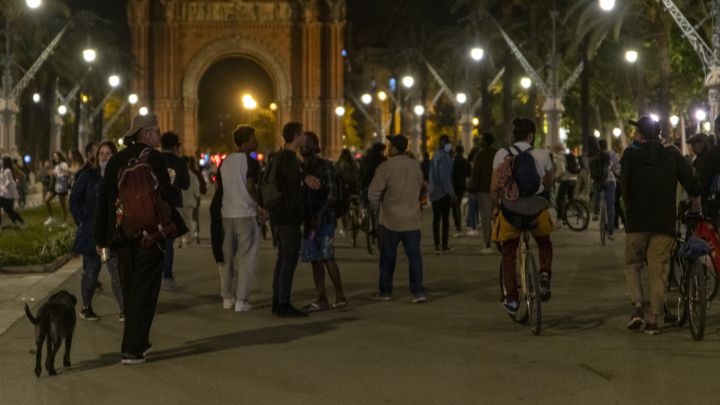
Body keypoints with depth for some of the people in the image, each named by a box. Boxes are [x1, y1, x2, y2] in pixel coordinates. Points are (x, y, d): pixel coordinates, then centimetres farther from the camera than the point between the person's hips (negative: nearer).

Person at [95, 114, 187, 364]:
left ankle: (138, 343, 28)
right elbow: (165, 196, -14)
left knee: (129, 292, 17)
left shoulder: (116, 160, 9)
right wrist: (177, 227, -3)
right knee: (144, 292, -1)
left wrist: (101, 237, 16)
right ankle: (132, 350, -4)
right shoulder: (154, 158, -9)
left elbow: (103, 200, 11)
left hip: (121, 237, 6)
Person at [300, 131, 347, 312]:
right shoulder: (301, 168, 15)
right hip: (309, 220, 7)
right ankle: (322, 299, 8)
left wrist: (320, 215, -19)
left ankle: (340, 296, -9)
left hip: (324, 219, -7)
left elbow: (332, 193, -11)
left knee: (327, 257, -13)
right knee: (315, 259, 5)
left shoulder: (324, 166, -5)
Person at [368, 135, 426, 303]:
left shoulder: (386, 167, -14)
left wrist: (377, 204, 7)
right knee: (414, 256, 4)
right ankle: (418, 292, -3)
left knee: (388, 257, 10)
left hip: (391, 220, -3)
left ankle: (385, 291, 19)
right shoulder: (416, 166, 3)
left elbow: (373, 193, -13)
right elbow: (421, 188, 14)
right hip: (412, 220, 3)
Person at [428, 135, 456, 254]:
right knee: (445, 218, 0)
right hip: (444, 192, -8)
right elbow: (444, 177, -19)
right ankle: (444, 245, 2)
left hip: (434, 192, 8)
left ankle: (437, 246, 6)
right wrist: (451, 193, -16)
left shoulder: (435, 155, 11)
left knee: (436, 218, 7)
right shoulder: (444, 157, -15)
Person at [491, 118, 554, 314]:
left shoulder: (502, 154, -2)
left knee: (508, 254, 19)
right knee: (545, 245, 28)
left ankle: (511, 298, 14)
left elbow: (494, 187, -3)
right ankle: (545, 275, 3)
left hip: (510, 211, 0)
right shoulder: (542, 154, -1)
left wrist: (496, 206, 13)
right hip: (536, 211, 0)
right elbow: (549, 182, 14)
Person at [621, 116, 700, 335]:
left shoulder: (631, 154, 0)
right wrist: (696, 202, 22)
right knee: (659, 271, 5)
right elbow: (691, 182, 5)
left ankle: (637, 306, -4)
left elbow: (624, 184, -6)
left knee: (633, 265, 14)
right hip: (664, 222, 1)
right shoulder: (673, 156, 6)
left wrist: (630, 206, 8)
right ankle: (654, 319, 3)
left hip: (637, 220, -1)